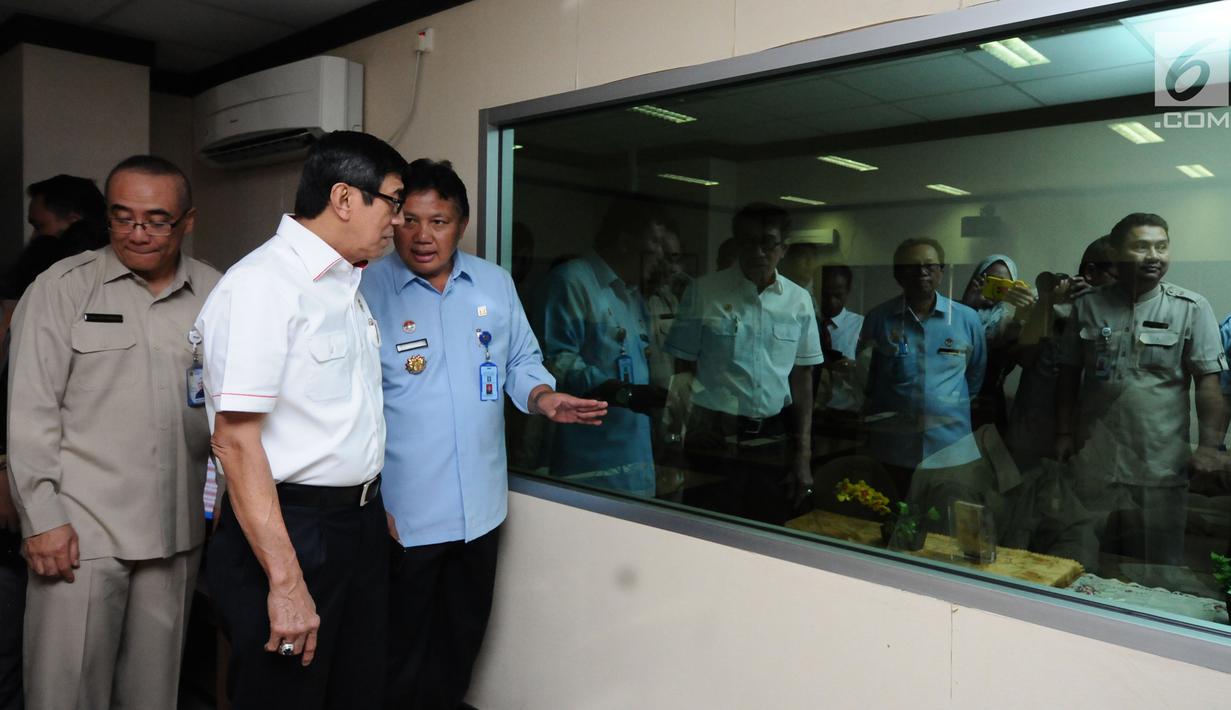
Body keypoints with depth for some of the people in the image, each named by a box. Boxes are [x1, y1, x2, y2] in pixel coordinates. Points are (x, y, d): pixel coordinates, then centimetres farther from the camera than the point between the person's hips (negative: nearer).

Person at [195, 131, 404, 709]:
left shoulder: (348, 284, 11)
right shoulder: (262, 284, -17)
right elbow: (235, 441, -21)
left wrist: (372, 505, 16)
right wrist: (284, 582, -23)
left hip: (361, 524, 8)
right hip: (288, 529, -8)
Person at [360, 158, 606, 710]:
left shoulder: (495, 284, 4)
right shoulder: (366, 291, -9)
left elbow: (521, 363, 13)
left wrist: (545, 399, -9)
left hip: (480, 505, 4)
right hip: (401, 513, -4)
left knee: (462, 641, 22)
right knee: (400, 653, 12)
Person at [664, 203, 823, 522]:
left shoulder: (799, 301, 4)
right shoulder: (704, 292, -4)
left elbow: (801, 380, 8)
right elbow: (683, 368, -1)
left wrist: (803, 457, 6)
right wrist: (677, 447, -7)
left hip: (773, 439, 3)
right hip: (712, 438, -2)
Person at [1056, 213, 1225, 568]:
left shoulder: (1191, 308, -3)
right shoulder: (1087, 305, 3)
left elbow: (1208, 381, -5)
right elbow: (1069, 375, 8)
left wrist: (1209, 446, -12)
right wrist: (1064, 434, 5)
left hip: (1161, 465, -2)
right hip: (1095, 461, 2)